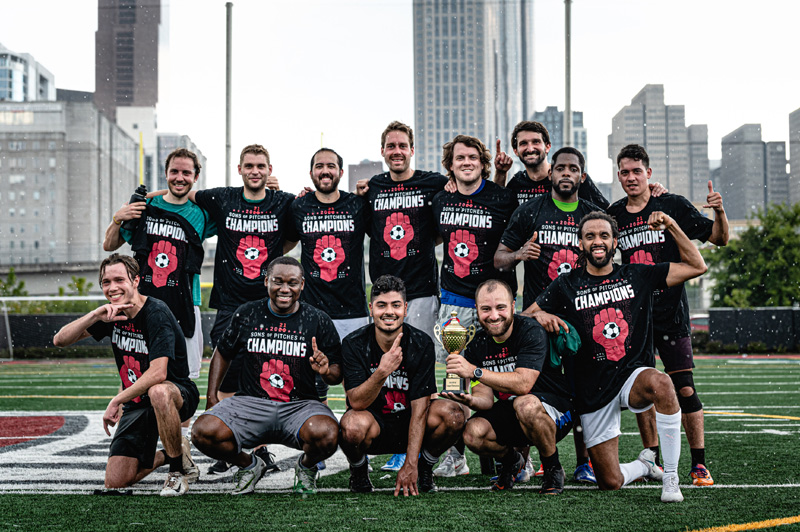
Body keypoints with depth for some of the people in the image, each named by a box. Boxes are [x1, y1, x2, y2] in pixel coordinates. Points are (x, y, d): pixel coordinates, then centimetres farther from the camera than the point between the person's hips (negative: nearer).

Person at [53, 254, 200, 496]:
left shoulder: (156, 313, -20)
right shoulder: (112, 314, 1)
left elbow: (158, 373, -32)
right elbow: (60, 340, -3)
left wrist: (117, 401, -27)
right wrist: (95, 316, -19)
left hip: (178, 394, -6)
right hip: (136, 404, 6)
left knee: (158, 392, -43)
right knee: (115, 482, -7)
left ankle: (179, 467, -20)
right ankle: (168, 455, 22)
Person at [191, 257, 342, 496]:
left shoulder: (318, 321, 2)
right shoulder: (247, 314, 7)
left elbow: (337, 375, 5)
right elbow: (223, 353, 19)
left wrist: (326, 371, -19)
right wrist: (212, 398, 9)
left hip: (301, 405, -1)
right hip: (251, 403, 1)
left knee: (326, 433, -35)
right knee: (203, 431, -25)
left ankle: (306, 467, 6)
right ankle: (249, 465, 9)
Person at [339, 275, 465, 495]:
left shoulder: (421, 343, -11)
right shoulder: (354, 344, -13)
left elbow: (420, 407, -15)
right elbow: (357, 403, -21)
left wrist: (410, 464, -21)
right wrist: (382, 372, -39)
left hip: (410, 425, 1)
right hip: (374, 426, -1)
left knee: (452, 414, -27)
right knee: (355, 424, -36)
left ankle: (424, 467, 3)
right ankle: (358, 470, -1)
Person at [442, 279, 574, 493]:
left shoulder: (531, 331, -19)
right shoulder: (476, 346, -1)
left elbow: (523, 383, -32)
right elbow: (485, 398, -5)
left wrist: (475, 371, -38)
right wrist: (471, 400, -30)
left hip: (555, 407, -5)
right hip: (509, 411, 5)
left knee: (526, 404, -39)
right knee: (473, 434, -24)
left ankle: (553, 469, -11)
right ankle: (512, 462, 12)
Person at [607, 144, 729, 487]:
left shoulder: (673, 206, -1)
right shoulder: (614, 215, 8)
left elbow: (718, 239, 1)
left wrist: (719, 212, -17)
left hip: (671, 312, -3)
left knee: (684, 390, -7)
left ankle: (699, 465, 1)